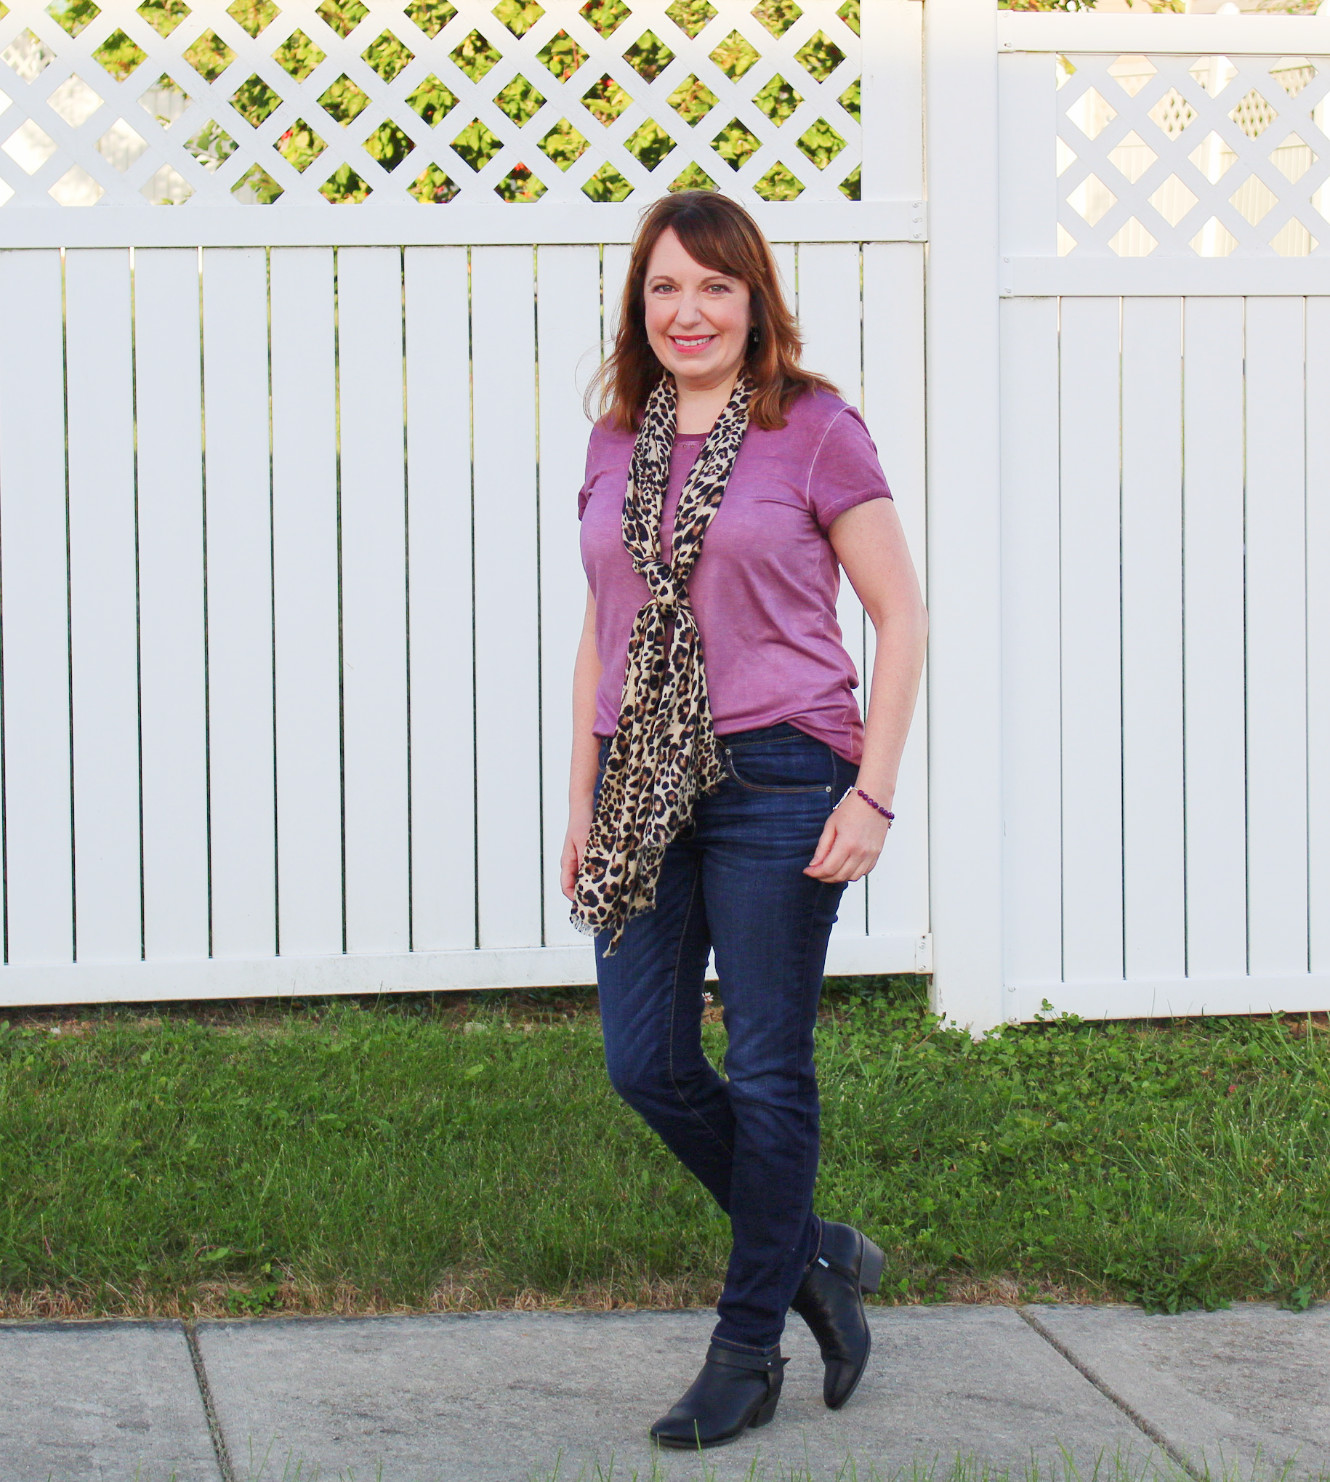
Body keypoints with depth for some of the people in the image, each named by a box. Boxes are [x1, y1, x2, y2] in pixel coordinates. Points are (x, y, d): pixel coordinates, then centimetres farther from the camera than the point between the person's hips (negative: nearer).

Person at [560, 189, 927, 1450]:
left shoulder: (816, 432, -4)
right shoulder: (616, 443, 11)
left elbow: (899, 616, -3)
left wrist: (874, 792, -10)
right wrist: (583, 800, 14)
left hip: (774, 778, -5)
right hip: (644, 782, 6)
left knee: (767, 1072, 1)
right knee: (645, 1065, 5)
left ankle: (747, 1349, 13)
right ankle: (815, 1255, 26)